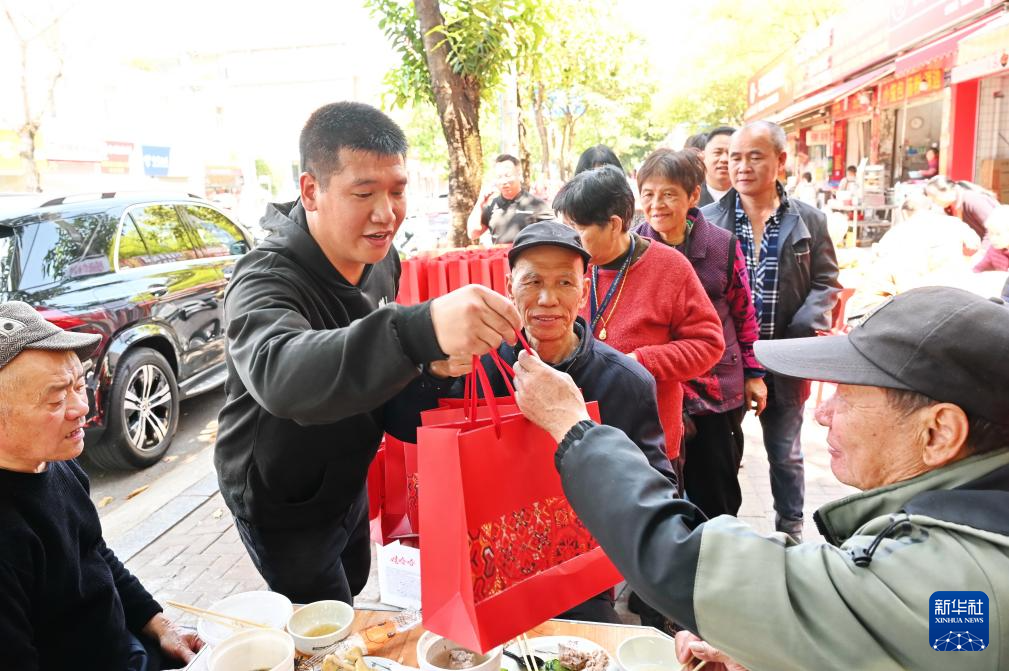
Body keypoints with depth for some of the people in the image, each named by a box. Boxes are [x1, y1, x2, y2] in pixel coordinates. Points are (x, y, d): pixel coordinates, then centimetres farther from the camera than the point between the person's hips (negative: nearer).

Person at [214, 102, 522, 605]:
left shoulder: (381, 258, -8)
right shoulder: (266, 281, -31)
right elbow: (278, 373, -56)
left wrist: (428, 366, -6)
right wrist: (423, 328, -69)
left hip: (348, 483, 7)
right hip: (282, 506, -7)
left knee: (352, 589, 29)